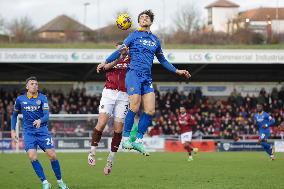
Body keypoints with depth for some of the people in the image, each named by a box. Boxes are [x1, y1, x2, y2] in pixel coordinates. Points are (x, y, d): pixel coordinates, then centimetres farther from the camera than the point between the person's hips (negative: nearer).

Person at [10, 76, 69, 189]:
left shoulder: (42, 98, -4)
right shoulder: (20, 99, 2)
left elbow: (46, 115, -14)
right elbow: (14, 115, 16)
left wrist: (40, 120, -36)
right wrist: (13, 131, 8)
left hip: (42, 130, 0)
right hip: (28, 132, 1)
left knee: (52, 155, -7)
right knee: (32, 156, -17)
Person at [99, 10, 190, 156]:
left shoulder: (155, 40, 20)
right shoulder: (134, 36, 6)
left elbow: (162, 60, 30)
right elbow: (120, 50, 4)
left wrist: (177, 71, 28)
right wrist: (106, 62, -4)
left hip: (147, 78, 5)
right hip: (134, 74, -5)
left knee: (150, 110, -6)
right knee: (134, 107, -17)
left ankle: (138, 140, 3)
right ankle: (126, 138, -6)